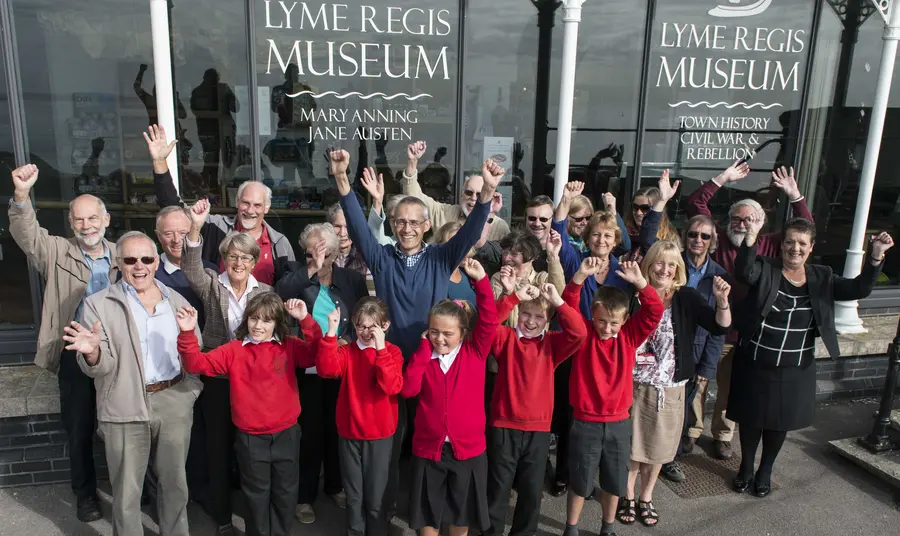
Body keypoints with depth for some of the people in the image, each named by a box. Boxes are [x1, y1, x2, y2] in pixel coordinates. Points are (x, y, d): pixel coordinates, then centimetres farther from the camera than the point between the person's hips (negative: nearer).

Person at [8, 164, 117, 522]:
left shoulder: (121, 256, 2)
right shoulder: (56, 252, -2)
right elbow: (26, 234, -19)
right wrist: (21, 194, -34)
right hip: (76, 355, -1)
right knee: (79, 429, 13)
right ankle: (85, 493, 33)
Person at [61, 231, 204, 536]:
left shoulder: (177, 301, 5)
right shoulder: (98, 305, -5)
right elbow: (99, 368, -9)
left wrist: (191, 390, 1)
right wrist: (92, 352, -29)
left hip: (175, 402, 3)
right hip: (126, 408, -3)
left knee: (175, 483, 17)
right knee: (126, 491, 10)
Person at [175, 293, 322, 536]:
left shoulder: (290, 347, -3)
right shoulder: (234, 350, -2)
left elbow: (317, 354, -18)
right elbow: (197, 363, -8)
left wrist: (305, 320, -26)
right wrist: (187, 333, -23)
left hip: (286, 435, 1)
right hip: (250, 438, 0)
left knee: (285, 493, 16)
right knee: (257, 495, 15)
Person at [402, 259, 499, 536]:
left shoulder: (474, 352, -3)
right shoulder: (424, 356, 0)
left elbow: (489, 321, -17)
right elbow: (408, 389, -14)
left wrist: (481, 280, -24)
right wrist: (424, 347, -13)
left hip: (468, 447, -1)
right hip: (428, 447, 1)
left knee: (462, 512, 16)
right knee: (428, 513, 14)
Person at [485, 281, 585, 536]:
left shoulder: (552, 343, 3)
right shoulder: (506, 338, -2)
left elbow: (579, 333, -14)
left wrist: (559, 301, -22)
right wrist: (513, 296, -27)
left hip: (538, 430, 2)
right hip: (504, 428, -2)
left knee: (532, 491, 15)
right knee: (498, 490, 10)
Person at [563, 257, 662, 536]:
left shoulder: (630, 336, -3)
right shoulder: (582, 333, -9)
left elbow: (655, 311, -13)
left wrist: (639, 282, -27)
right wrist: (581, 276, -37)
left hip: (619, 422, 3)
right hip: (585, 422, -3)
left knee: (614, 482, 18)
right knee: (580, 482, 10)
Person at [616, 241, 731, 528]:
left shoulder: (687, 298, -7)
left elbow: (721, 327, -16)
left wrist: (722, 299, -31)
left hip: (670, 389, 2)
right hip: (635, 386, -1)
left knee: (658, 447, 18)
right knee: (631, 444, 13)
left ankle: (646, 498, 39)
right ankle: (628, 496, 35)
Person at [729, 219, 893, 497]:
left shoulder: (821, 278, 1)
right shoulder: (765, 269, -11)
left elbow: (858, 289, -7)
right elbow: (744, 272, -31)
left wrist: (876, 257, -22)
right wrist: (750, 239, -47)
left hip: (794, 370, 3)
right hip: (754, 365, -3)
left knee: (779, 422, 17)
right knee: (750, 418, 12)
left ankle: (765, 470, 39)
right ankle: (746, 467, 36)